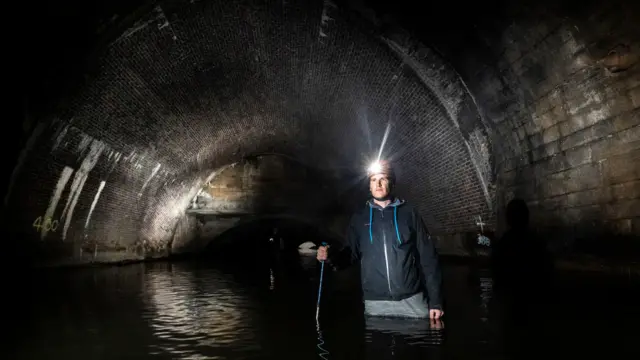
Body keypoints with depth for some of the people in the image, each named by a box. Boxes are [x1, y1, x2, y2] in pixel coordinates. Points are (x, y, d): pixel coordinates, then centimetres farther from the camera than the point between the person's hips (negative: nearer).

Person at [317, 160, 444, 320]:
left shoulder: (409, 213, 4)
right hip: (375, 304, 1)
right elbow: (351, 254, 13)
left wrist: (435, 301, -3)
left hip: (412, 300, -1)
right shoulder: (359, 217, 9)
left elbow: (428, 257, 2)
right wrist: (330, 255, -9)